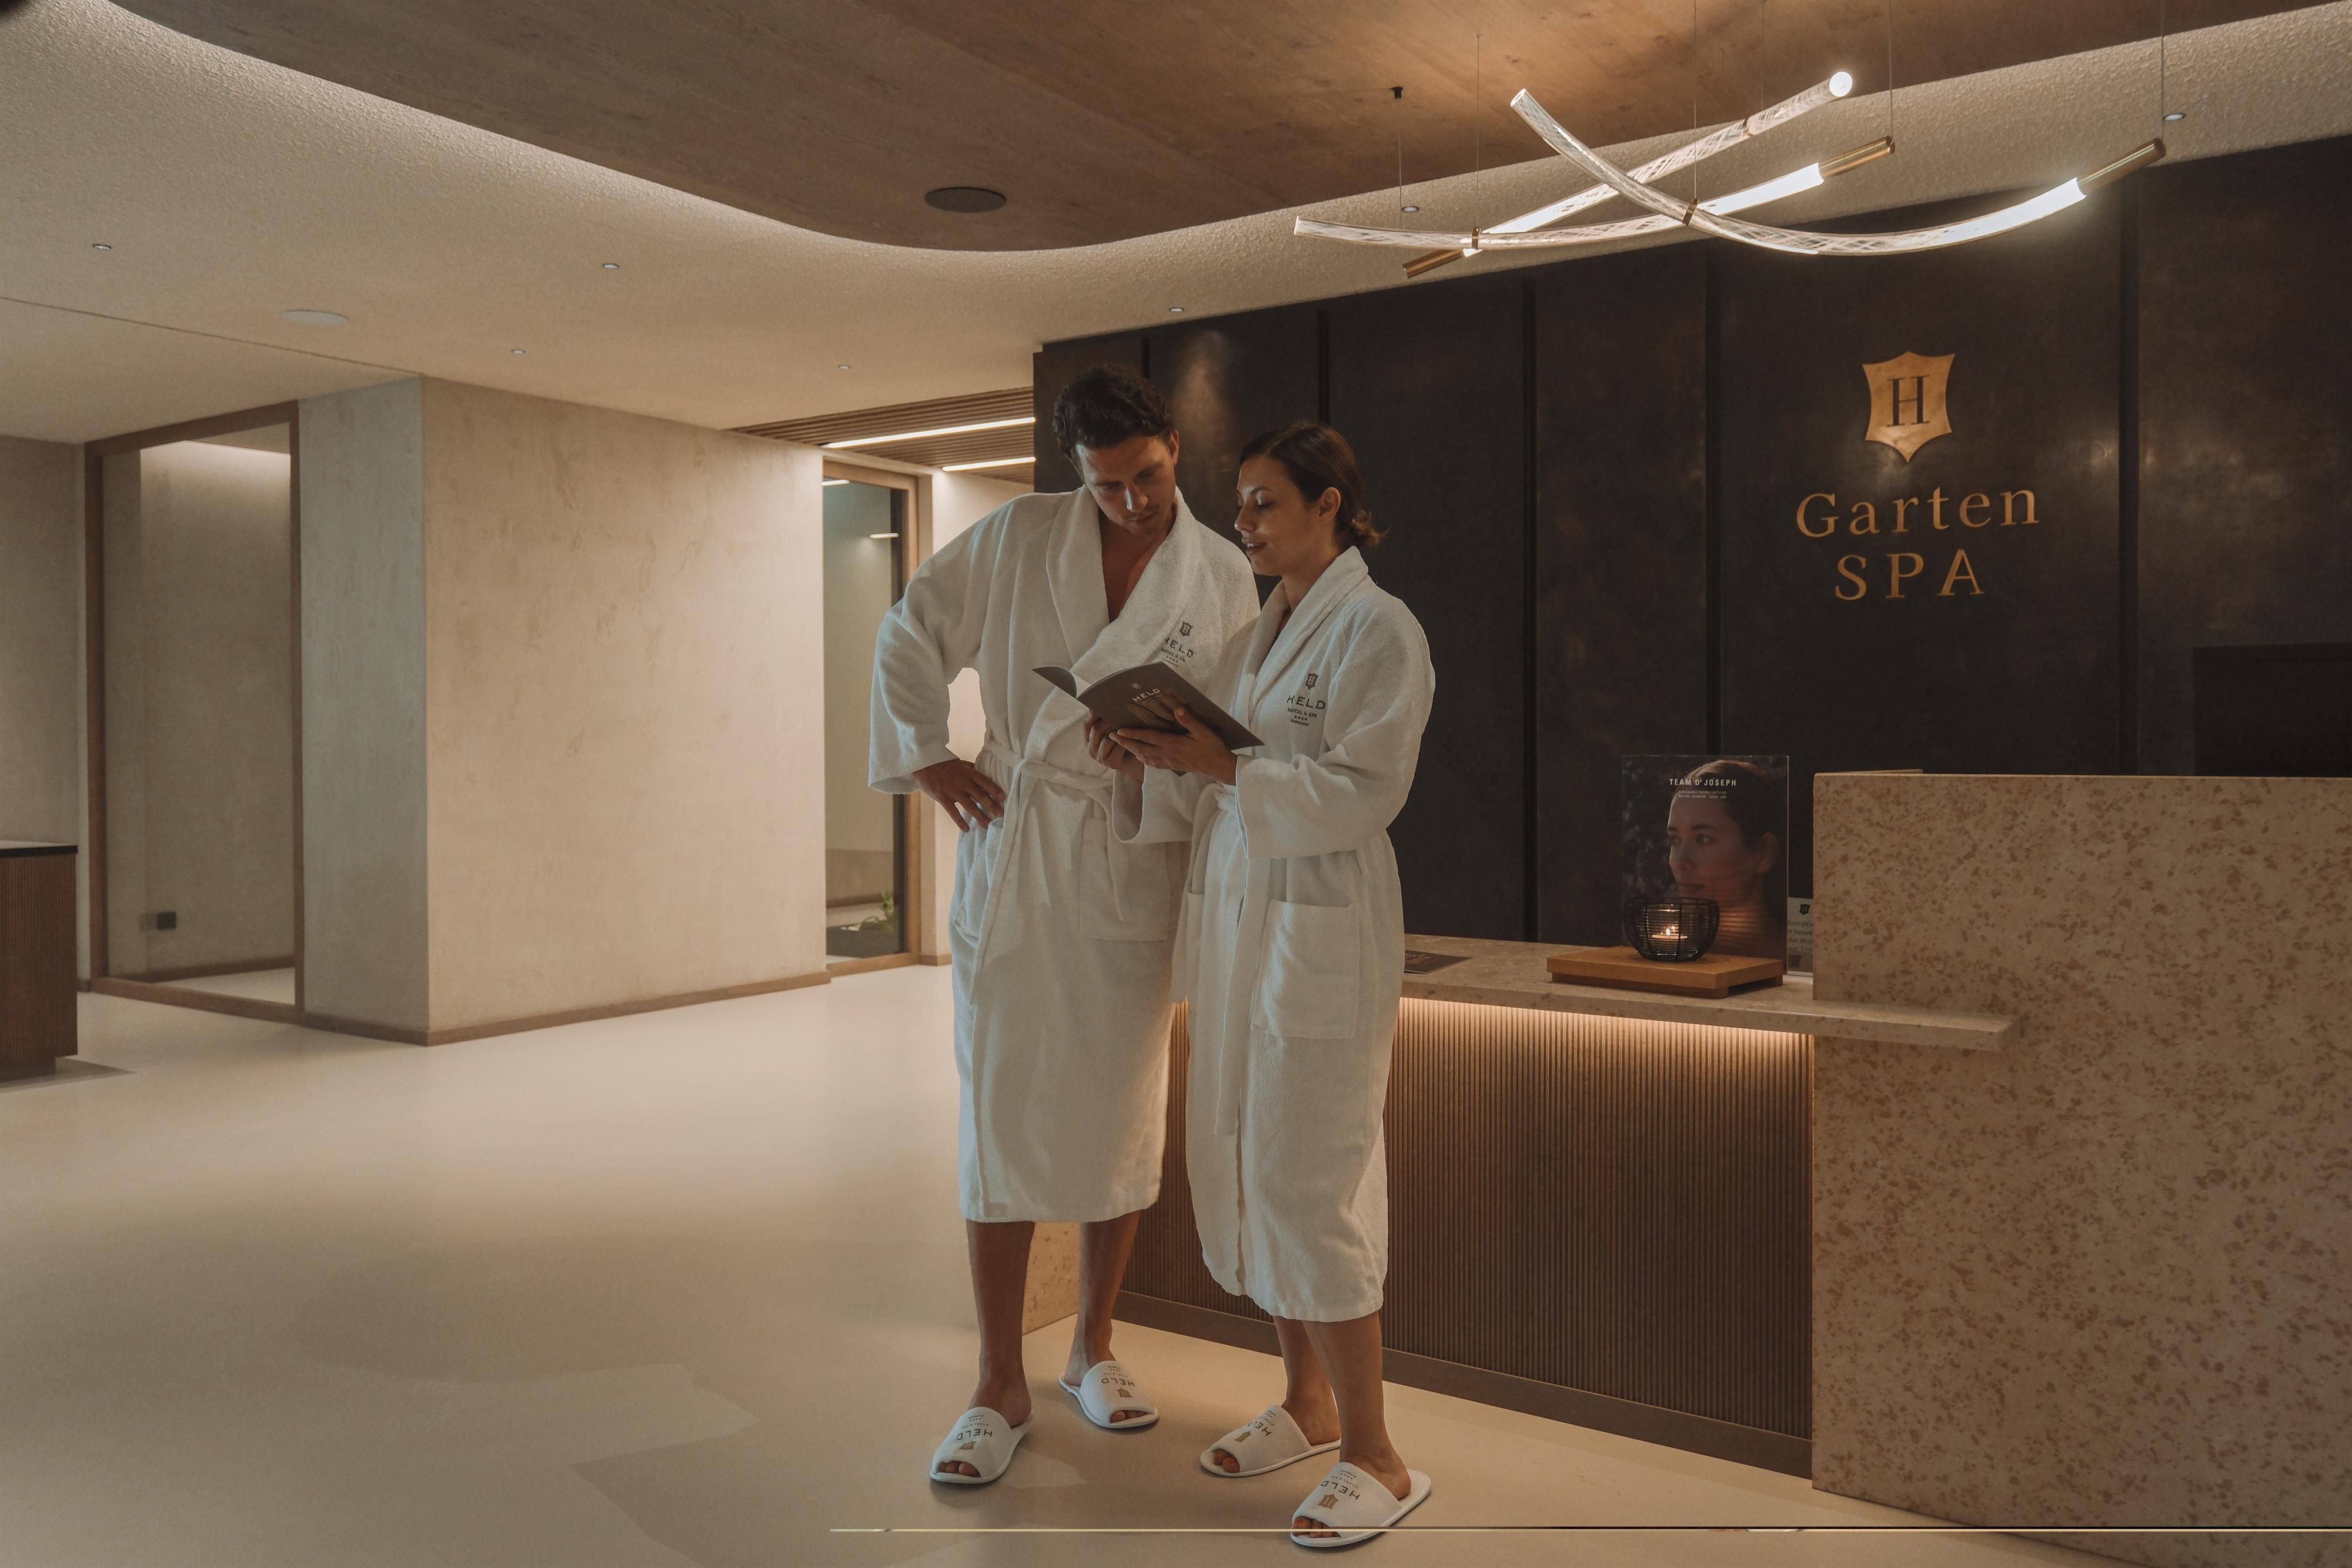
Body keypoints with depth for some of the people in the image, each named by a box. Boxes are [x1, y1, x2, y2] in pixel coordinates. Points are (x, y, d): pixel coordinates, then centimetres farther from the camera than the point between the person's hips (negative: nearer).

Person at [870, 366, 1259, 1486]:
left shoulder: (1223, 577, 3)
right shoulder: (1017, 537, 1)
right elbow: (910, 636, 9)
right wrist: (923, 756, 2)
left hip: (1138, 861, 1)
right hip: (1014, 851, -1)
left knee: (1124, 1114, 9)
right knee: (1004, 1112, -1)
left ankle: (1092, 1347, 29)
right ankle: (1000, 1386, 12)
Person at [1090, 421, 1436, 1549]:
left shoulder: (1378, 630, -7)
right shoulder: (1250, 638, 16)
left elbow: (1362, 792, -17)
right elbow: (1199, 801, 13)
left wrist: (1224, 766, -22)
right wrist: (1142, 763, -5)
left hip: (1322, 927, -8)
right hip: (1232, 917, 8)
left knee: (1306, 1172, -6)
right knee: (1239, 1156, 11)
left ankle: (1375, 1458, 7)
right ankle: (1309, 1404, 28)